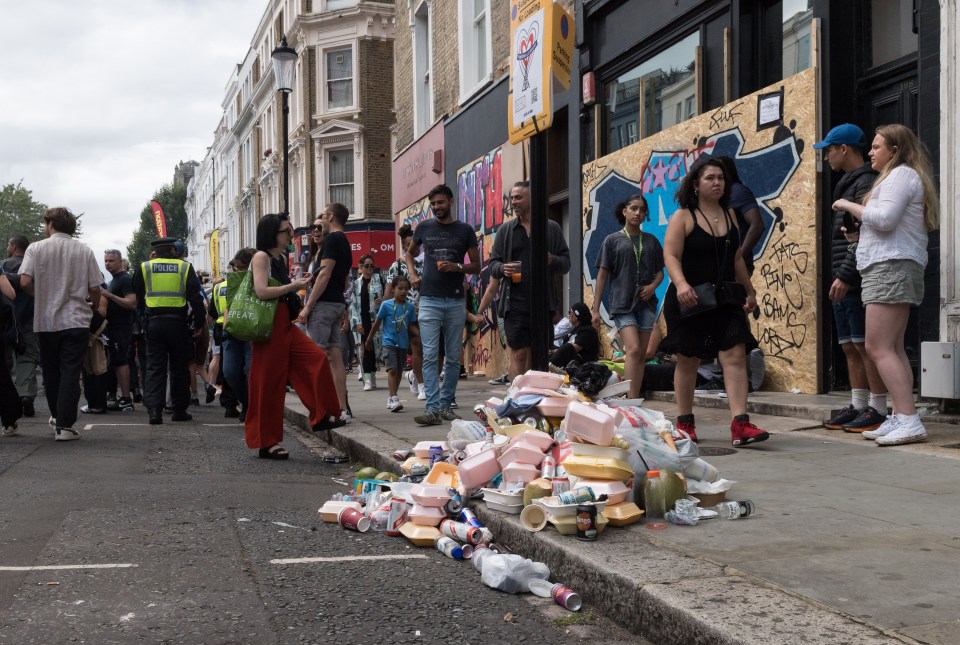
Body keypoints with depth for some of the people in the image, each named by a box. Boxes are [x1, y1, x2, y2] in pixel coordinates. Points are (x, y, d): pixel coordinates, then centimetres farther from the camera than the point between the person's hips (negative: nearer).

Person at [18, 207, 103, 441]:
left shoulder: (36, 248, -2)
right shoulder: (85, 251, -1)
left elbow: (25, 282, -11)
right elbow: (95, 289, -3)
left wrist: (42, 295, 9)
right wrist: (94, 308, 17)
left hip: (46, 321, 1)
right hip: (76, 320, -1)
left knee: (51, 371, 17)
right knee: (71, 373, 0)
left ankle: (57, 415, 32)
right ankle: (65, 425, -6)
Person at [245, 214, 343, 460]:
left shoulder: (282, 258, 16)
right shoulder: (261, 257, -9)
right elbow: (261, 291, -22)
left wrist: (297, 283, 12)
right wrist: (293, 286, -16)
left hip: (286, 324, 8)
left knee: (317, 359, -5)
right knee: (269, 383, -3)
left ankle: (322, 416, 4)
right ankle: (266, 442, 5)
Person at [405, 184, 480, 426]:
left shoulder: (464, 230, 5)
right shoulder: (424, 228, 8)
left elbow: (476, 265, 8)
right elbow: (410, 254, 24)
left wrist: (457, 267, -11)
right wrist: (412, 274, 6)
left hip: (455, 301, 1)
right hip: (429, 300, -1)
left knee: (453, 358, 6)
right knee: (430, 356, -9)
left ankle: (446, 404, 16)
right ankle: (433, 408, -13)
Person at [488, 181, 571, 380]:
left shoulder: (552, 228, 8)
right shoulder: (505, 230, 10)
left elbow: (566, 262, 8)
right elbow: (492, 263, 11)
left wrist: (552, 261, -14)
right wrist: (502, 268, -12)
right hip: (515, 303, 0)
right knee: (518, 355, -5)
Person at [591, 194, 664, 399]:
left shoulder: (651, 241, 12)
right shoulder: (612, 240, 4)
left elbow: (660, 272, 18)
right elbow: (602, 275, 3)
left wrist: (653, 286, -6)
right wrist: (595, 309, -1)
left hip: (646, 303, 4)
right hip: (622, 303, -4)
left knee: (641, 355, 3)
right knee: (633, 349, -19)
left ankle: (635, 401, 9)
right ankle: (631, 401, -23)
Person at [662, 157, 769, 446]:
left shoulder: (729, 215, 11)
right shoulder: (683, 217, -5)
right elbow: (671, 255, -16)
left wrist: (749, 291, 18)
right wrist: (681, 284, -32)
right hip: (690, 300, -4)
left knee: (735, 355, -10)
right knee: (688, 360, 6)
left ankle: (740, 424, -16)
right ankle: (685, 423, 20)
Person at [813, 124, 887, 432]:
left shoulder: (867, 183, -10)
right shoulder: (847, 185, 21)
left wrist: (845, 275, -21)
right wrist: (839, 276, 18)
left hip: (858, 281, -10)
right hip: (844, 282, 10)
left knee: (865, 345, -7)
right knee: (850, 347, 10)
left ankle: (878, 410, -3)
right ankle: (858, 406, 15)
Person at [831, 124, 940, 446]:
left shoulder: (901, 174, -6)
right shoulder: (900, 177, 26)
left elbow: (884, 218, -19)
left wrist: (849, 206, -7)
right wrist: (858, 232, 15)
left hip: (891, 267, -11)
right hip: (893, 270, 11)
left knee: (879, 348, -15)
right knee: (893, 349, 7)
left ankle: (909, 420, -20)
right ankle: (900, 419, 5)